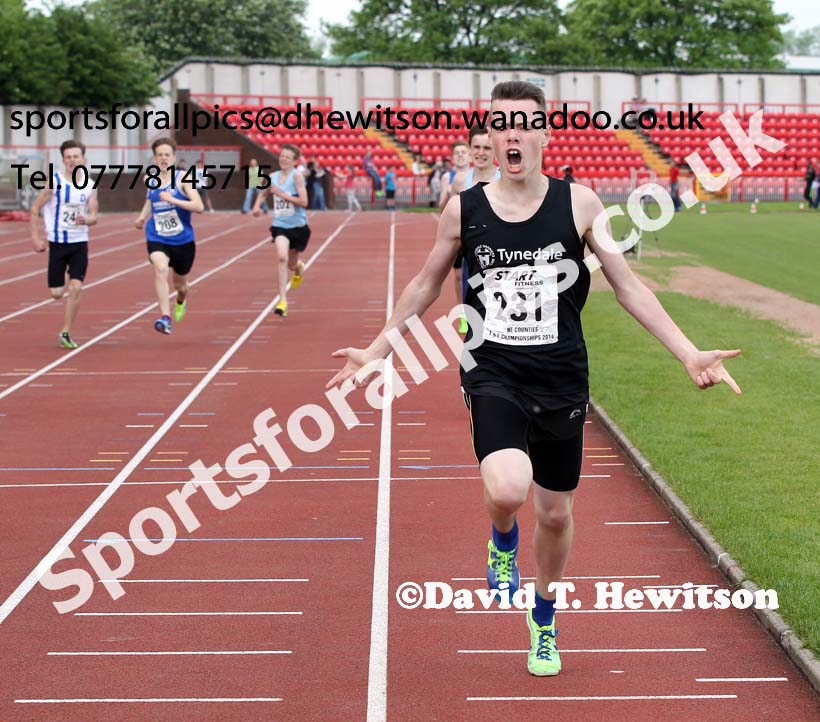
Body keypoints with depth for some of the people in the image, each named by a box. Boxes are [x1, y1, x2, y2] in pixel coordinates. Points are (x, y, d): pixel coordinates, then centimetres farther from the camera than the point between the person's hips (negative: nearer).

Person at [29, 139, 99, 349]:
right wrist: (36, 237, -8)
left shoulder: (89, 186, 1)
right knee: (56, 293, -2)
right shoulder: (54, 182, -8)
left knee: (76, 288, -12)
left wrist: (85, 219, -24)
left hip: (80, 244, 1)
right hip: (57, 243, -1)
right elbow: (34, 209, -2)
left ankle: (65, 333, 1)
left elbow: (93, 216, 0)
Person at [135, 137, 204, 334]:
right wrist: (143, 216, 9)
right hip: (157, 239, 1)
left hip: (183, 240, -1)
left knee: (180, 284, 16)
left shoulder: (183, 178, -10)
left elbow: (199, 207, -20)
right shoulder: (149, 179, 2)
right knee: (160, 269, -30)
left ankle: (181, 301, 55)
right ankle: (165, 318, -37)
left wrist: (172, 200, -29)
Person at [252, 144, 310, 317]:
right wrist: (257, 205, 2)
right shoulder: (273, 177, 1)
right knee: (282, 258, -22)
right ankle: (282, 300, -20)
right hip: (280, 225, 2)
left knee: (292, 264, 14)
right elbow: (263, 193, 22)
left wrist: (282, 194, -23)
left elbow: (303, 201, -21)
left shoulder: (297, 176, -13)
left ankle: (299, 268, 56)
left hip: (298, 226, -2)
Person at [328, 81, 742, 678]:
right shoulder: (464, 210, -3)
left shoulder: (578, 203, -5)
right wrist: (375, 351, 13)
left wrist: (689, 354, -7)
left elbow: (628, 286, 0)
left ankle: (544, 622, 41)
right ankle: (504, 541, 12)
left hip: (561, 382, 1)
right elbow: (426, 286, 13)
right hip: (494, 377, -1)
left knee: (556, 514, 13)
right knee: (508, 490, -27)